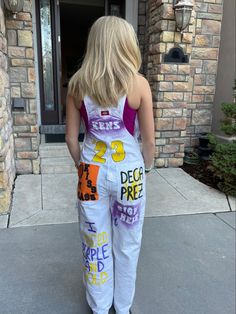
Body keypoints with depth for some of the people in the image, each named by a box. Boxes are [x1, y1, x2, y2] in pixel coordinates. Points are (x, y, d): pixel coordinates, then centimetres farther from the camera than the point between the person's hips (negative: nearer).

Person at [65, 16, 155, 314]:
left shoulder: (77, 84, -3)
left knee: (95, 243, 18)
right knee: (127, 244, 19)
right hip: (128, 172, -1)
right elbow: (148, 140, -5)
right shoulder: (138, 83, -9)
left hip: (92, 171, 2)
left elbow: (71, 137, 0)